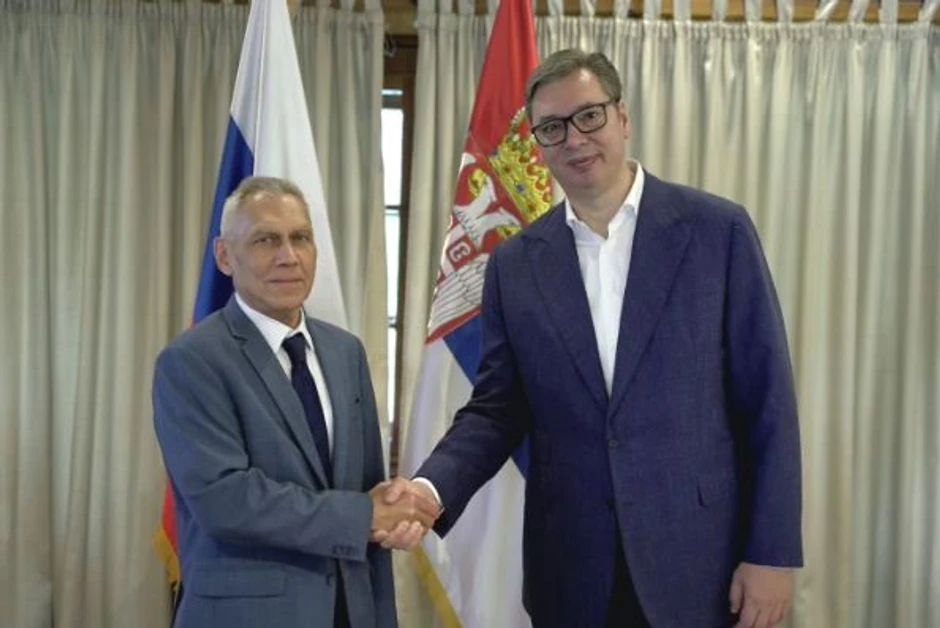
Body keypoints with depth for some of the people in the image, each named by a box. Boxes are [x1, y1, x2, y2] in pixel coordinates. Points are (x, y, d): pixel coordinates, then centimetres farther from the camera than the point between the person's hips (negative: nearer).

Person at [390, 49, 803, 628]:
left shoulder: (718, 230, -4)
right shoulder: (514, 264, 4)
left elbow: (767, 401, -4)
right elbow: (497, 409, 4)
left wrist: (773, 552, -7)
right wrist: (432, 487, -14)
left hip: (700, 560, -2)